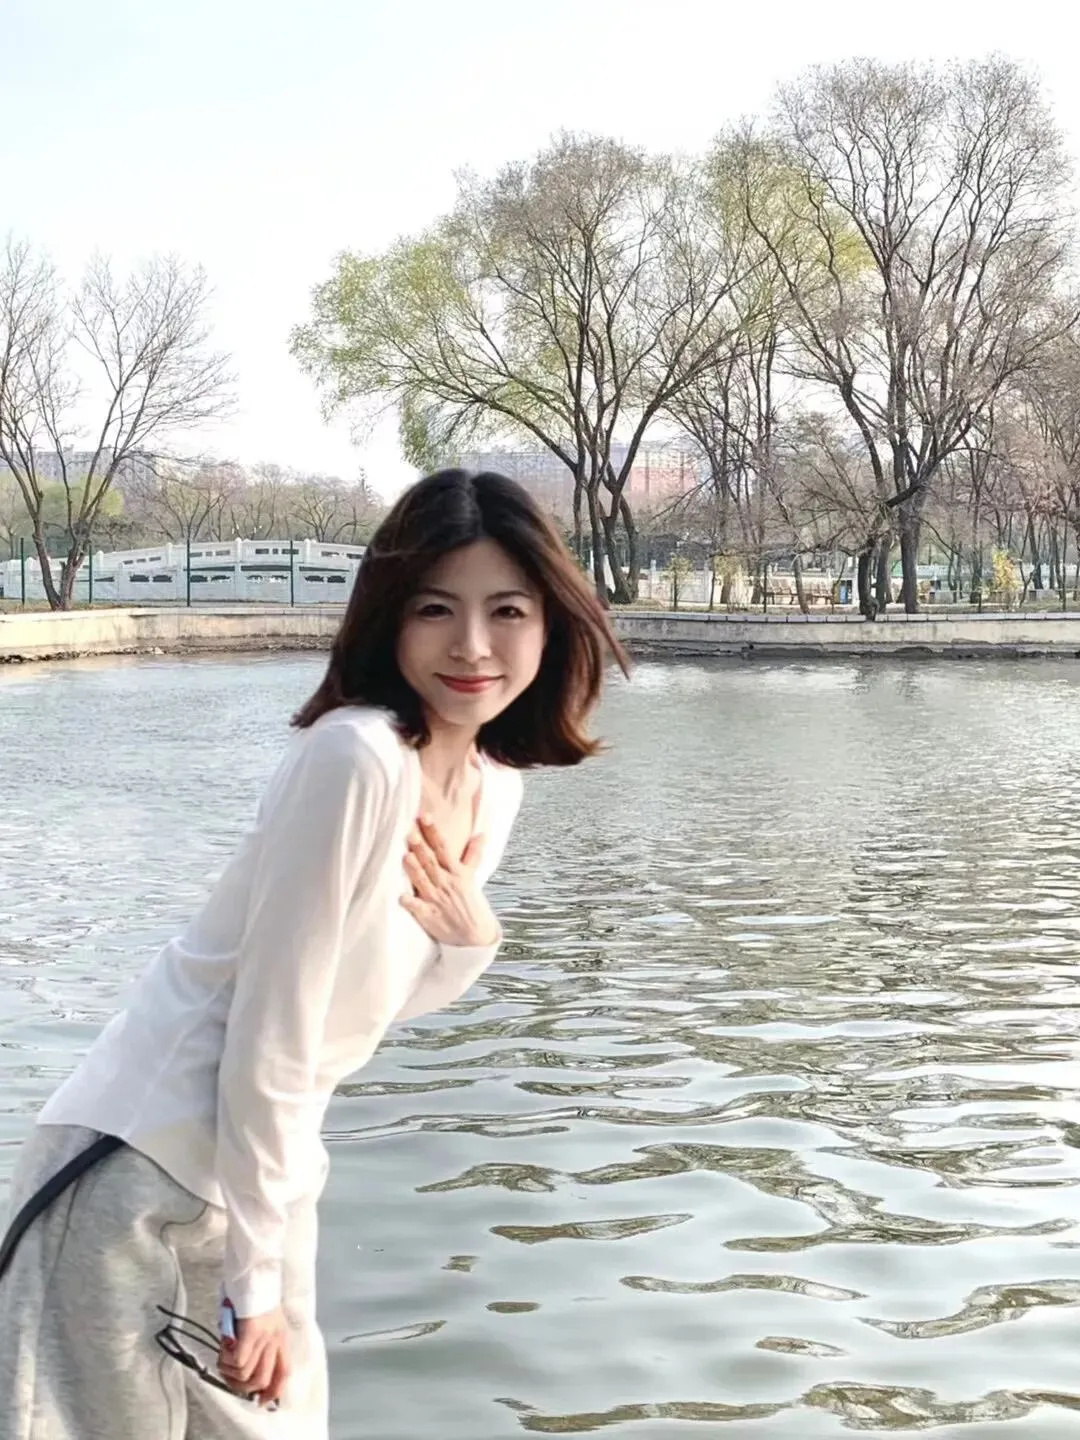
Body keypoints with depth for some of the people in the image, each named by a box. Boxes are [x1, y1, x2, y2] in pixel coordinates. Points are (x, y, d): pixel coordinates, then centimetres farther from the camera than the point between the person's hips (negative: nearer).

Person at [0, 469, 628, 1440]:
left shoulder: (495, 784, 2)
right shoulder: (356, 756, -22)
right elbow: (268, 1035, -20)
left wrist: (471, 943, -9)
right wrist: (257, 1280, -13)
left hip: (262, 1161, 8)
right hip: (144, 1167, -8)